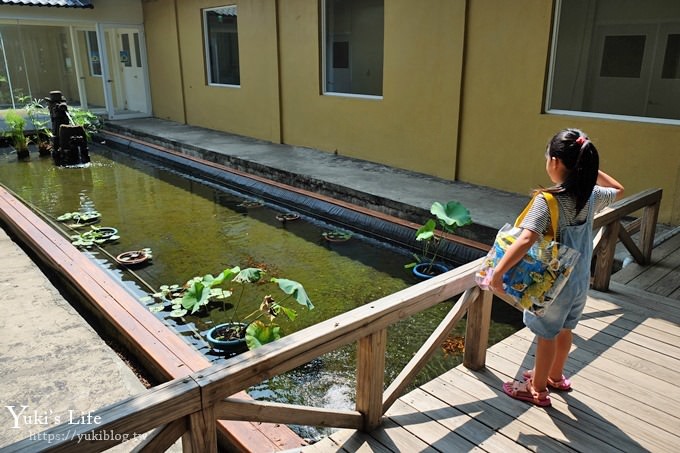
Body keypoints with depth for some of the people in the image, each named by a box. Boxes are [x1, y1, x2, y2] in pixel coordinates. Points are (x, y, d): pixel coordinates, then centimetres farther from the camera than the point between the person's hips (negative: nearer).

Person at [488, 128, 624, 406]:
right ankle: (555, 376, 46)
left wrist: (498, 272, -34)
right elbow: (618, 190, 18)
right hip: (580, 279, 7)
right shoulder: (592, 195, -6)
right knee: (564, 329, 24)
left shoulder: (547, 200, -26)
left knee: (546, 335, 11)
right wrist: (590, 168, 9)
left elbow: (525, 240, -38)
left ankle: (537, 389, 30)